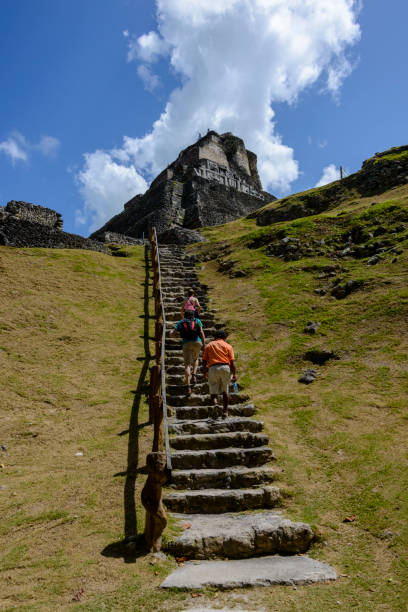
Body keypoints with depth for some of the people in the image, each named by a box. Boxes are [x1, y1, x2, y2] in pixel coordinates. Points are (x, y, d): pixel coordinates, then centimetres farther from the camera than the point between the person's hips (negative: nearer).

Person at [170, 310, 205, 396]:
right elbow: (201, 332, 3)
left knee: (187, 365, -2)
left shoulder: (180, 322, 19)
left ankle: (188, 387, -16)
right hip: (197, 342, 1)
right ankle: (194, 375, 8)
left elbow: (171, 333, 9)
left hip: (186, 344, -1)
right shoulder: (197, 321, 18)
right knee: (195, 359, 29)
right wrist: (203, 344, -3)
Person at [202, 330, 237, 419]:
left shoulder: (209, 345, 17)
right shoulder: (228, 346, 13)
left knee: (213, 391, 6)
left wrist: (204, 372, 19)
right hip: (225, 367, 0)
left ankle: (215, 404, -21)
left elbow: (204, 361, 10)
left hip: (213, 368, 0)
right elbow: (232, 361, 2)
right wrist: (234, 374, 2)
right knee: (225, 391, 16)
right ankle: (225, 412, 19)